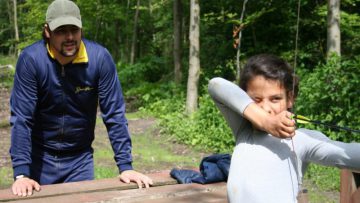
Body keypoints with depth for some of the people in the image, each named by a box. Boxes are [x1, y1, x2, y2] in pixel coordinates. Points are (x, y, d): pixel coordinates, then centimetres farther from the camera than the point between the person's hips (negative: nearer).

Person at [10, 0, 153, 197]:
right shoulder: (31, 59, -19)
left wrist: (125, 166, -17)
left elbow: (114, 114, -14)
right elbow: (21, 118, -20)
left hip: (80, 158, 1)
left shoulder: (100, 57, -17)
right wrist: (21, 173, -26)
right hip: (39, 156, 0)